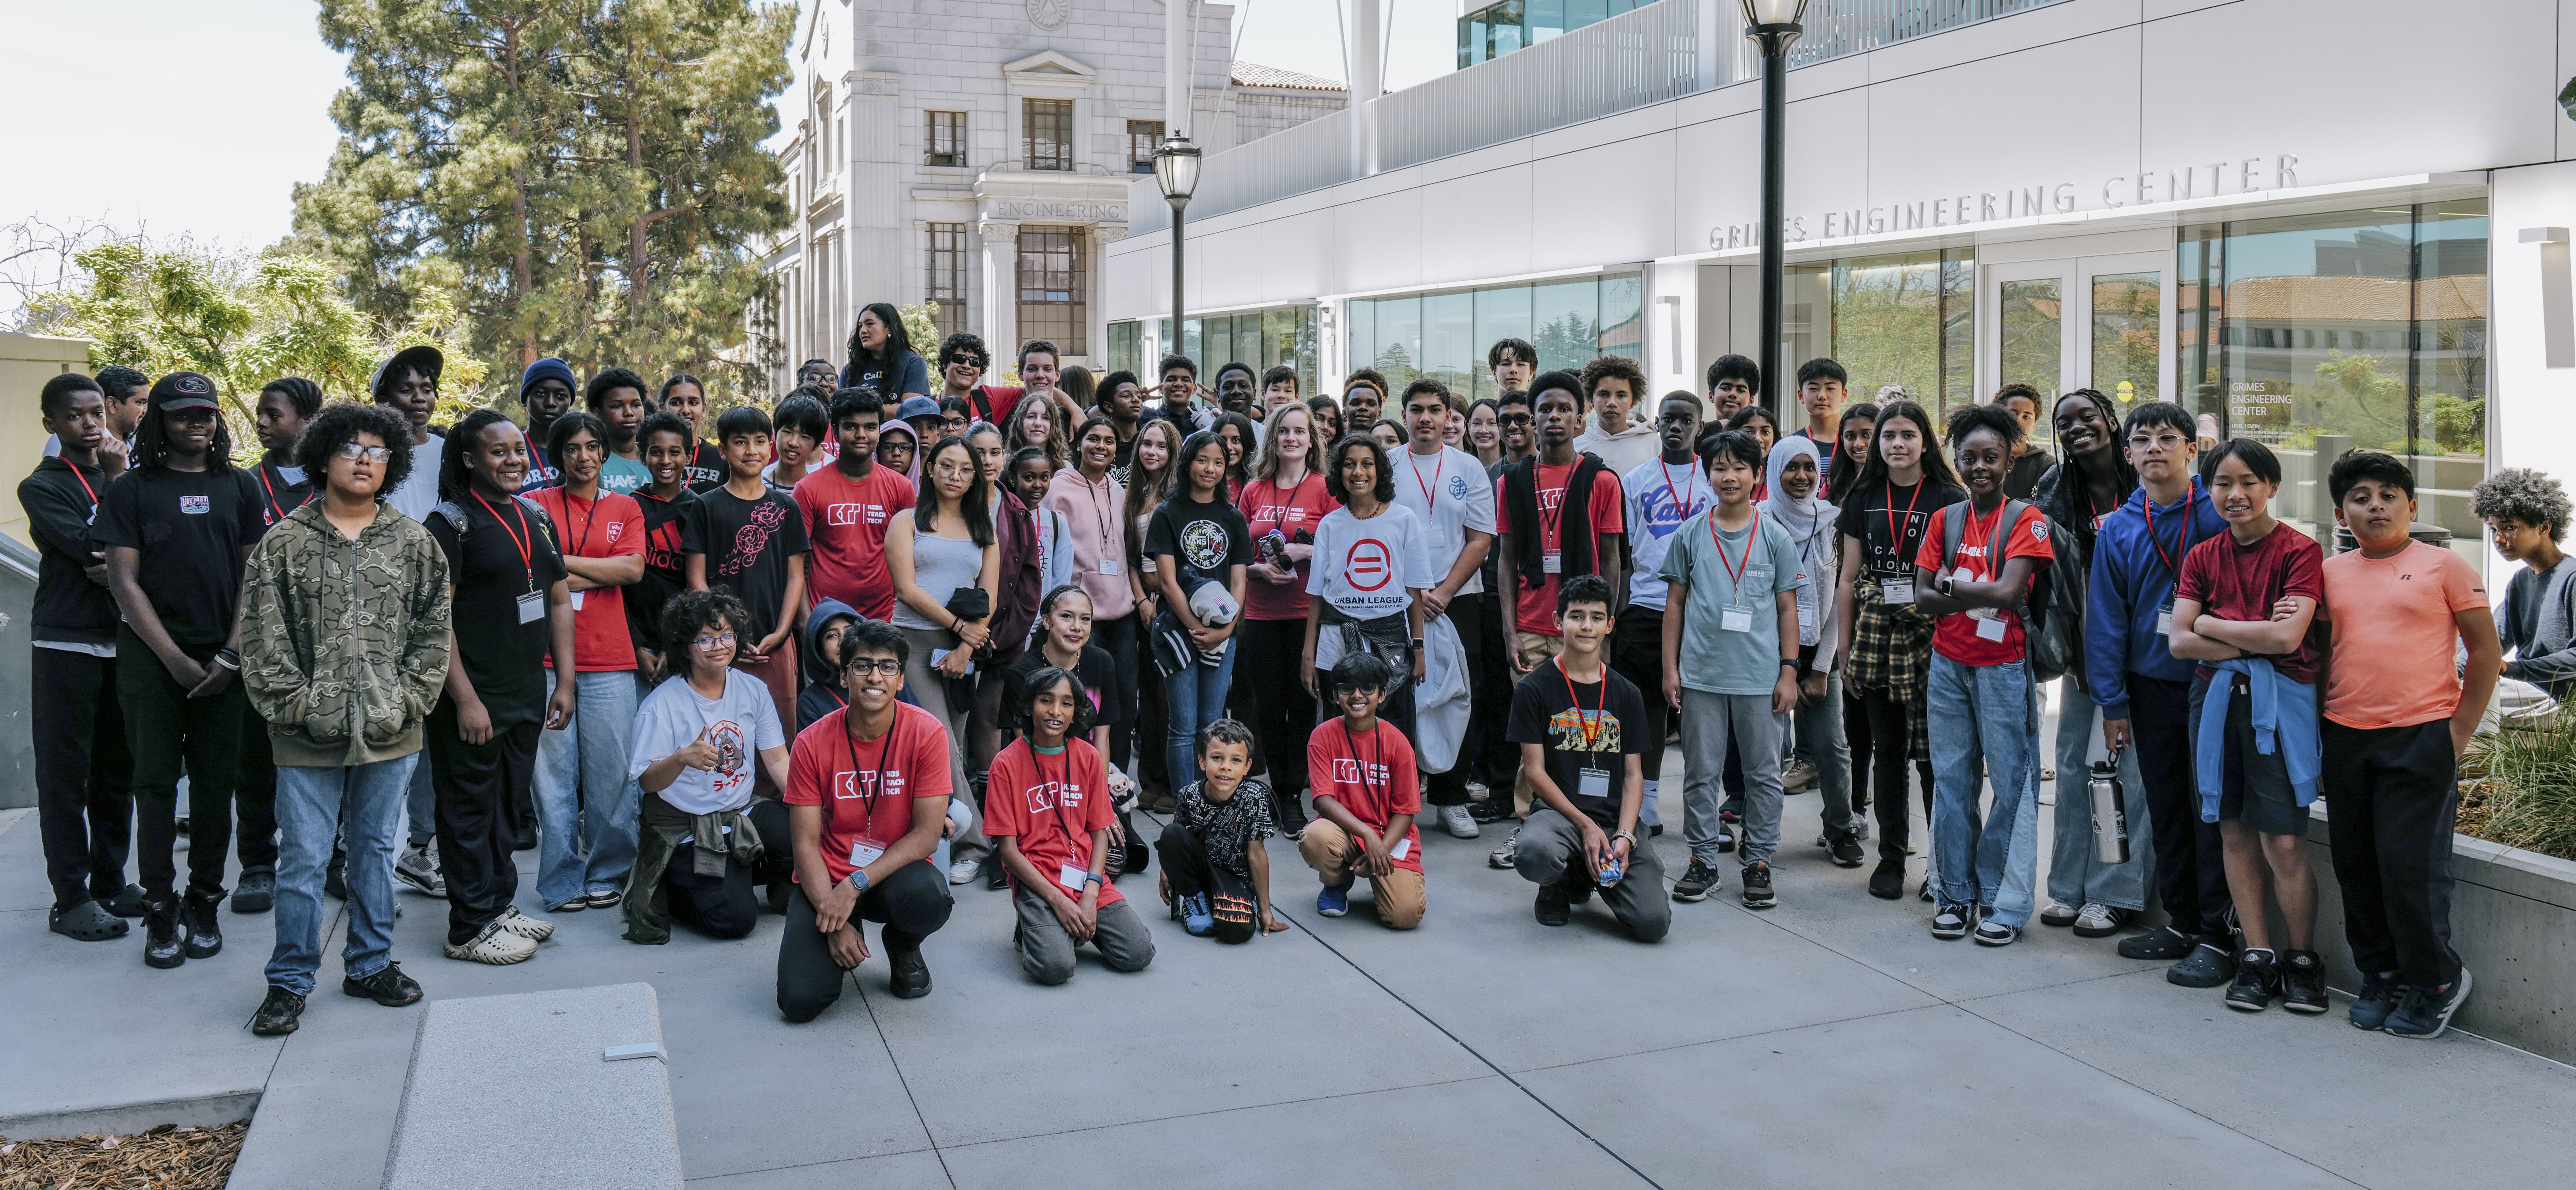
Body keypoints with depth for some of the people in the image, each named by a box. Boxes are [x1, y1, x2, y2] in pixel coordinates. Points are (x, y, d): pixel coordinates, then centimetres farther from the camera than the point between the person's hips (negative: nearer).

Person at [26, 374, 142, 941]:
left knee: (117, 770, 10)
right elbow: (92, 547, -17)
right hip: (67, 644, -5)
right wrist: (117, 481, -10)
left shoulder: (120, 477, 13)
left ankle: (109, 882, 20)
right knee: (66, 774, -1)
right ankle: (71, 899, 3)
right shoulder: (44, 486, -3)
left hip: (123, 641, 5)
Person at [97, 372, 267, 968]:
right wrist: (176, 659, -9)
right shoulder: (131, 489, 3)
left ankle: (204, 903, 15)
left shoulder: (239, 487, 9)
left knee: (216, 781, 4)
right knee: (156, 780, 0)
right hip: (151, 657, -2)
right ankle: (160, 909, 8)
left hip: (223, 659, 2)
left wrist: (230, 655, -4)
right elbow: (124, 580, -2)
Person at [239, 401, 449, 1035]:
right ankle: (290, 980, 15)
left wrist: (410, 699, -3)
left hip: (391, 734, 2)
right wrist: (295, 705, -8)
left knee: (376, 849, 14)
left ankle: (370, 964, 27)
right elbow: (262, 638, -2)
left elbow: (434, 630, 6)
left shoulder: (414, 543, 5)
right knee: (303, 858, 2)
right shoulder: (283, 544, 0)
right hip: (308, 740, -2)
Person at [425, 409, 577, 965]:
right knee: (471, 806, 2)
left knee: (510, 804, 16)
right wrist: (465, 699, -17)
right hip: (474, 696, -7)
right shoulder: (452, 522, -10)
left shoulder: (535, 518, 11)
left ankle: (500, 904, 29)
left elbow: (559, 600, 15)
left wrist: (566, 680, 10)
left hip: (527, 691, 7)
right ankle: (470, 928, 11)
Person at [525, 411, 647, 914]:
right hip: (548, 657, -1)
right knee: (554, 772, 1)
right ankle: (561, 882, 10)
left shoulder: (625, 508, 13)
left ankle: (607, 874, 15)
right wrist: (600, 575, -5)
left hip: (610, 660, 1)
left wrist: (564, 561, -3)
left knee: (611, 771, 1)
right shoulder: (536, 505, 8)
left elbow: (633, 569, -2)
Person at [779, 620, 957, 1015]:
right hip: (827, 879, 0)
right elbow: (806, 844, -7)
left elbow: (927, 834, -13)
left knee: (931, 899, -37)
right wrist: (835, 922, -19)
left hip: (896, 873, 0)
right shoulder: (812, 743, -9)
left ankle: (903, 946, 3)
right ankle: (842, 943, 17)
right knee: (800, 1002, -19)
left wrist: (855, 885, -23)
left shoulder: (927, 733, -12)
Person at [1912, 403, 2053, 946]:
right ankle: (1956, 895, 16)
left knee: (2012, 780, -2)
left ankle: (2005, 902, 5)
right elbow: (1923, 597, 1)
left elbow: (2009, 591, -16)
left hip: (2004, 668, -4)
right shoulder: (1944, 520, 9)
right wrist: (1982, 597, -13)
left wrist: (1952, 584, -8)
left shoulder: (2026, 520, -3)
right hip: (1948, 666, 4)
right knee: (1951, 779, 7)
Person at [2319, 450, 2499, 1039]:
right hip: (2345, 741, 4)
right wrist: (2316, 738, 9)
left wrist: (2459, 733, -3)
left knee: (2411, 864, -6)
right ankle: (2380, 977, 24)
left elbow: (2486, 652, 1)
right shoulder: (2330, 574, 10)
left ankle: (2435, 979, 13)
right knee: (2357, 868, 9)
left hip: (2420, 738, -4)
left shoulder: (2442, 565, 0)